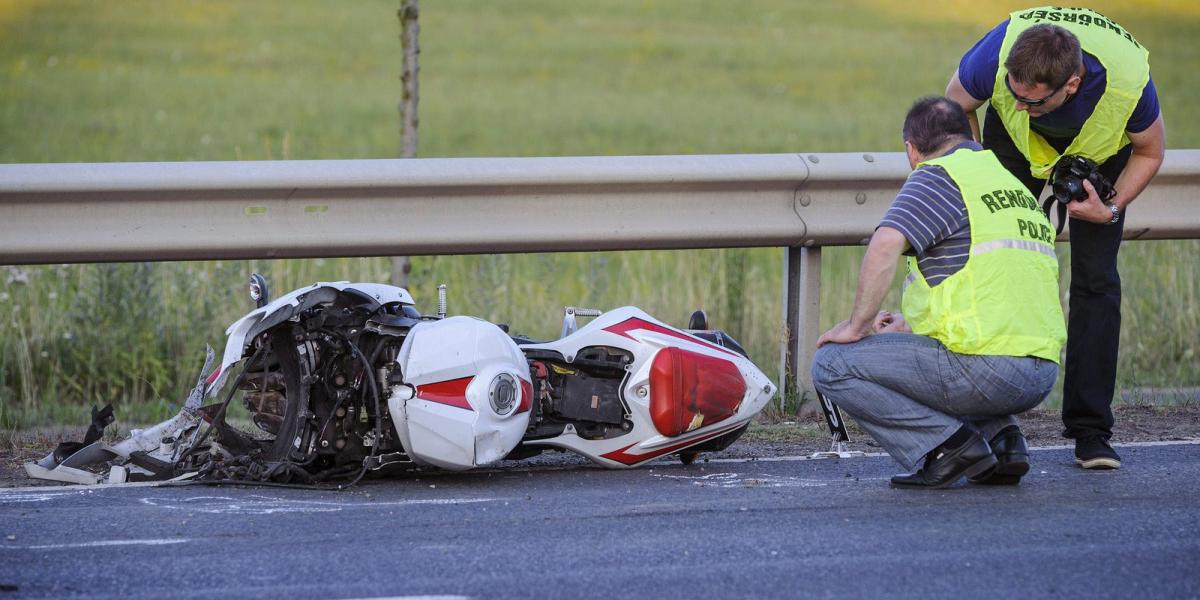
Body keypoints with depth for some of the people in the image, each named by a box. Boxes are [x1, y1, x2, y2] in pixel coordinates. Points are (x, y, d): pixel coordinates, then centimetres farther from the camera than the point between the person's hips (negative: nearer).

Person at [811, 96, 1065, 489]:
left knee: (832, 364, 0)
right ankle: (999, 435, 12)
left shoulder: (938, 176, -3)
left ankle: (947, 444, -9)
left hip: (986, 369, -8)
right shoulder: (1011, 180, 25)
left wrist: (858, 326, -9)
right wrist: (910, 325, 32)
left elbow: (884, 247, -20)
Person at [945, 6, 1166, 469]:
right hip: (1016, 142, 1)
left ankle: (1089, 430, -4)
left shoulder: (1130, 82, -40)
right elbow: (956, 104, -13)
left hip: (1100, 152, -1)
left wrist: (1112, 209, -25)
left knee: (1095, 278, -9)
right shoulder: (999, 53, -39)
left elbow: (1150, 150, -15)